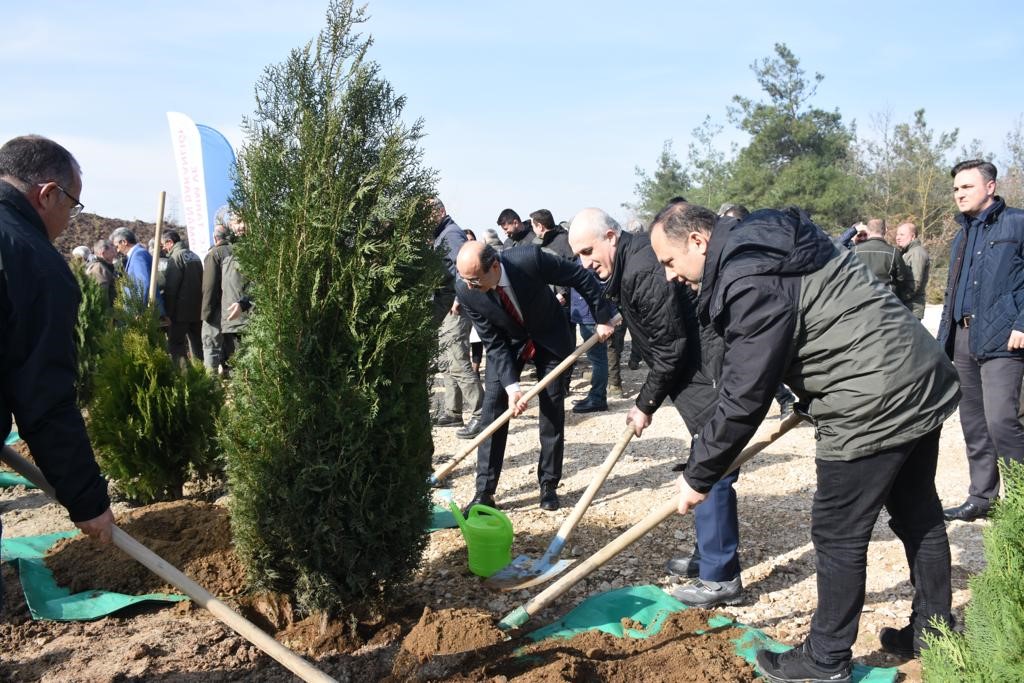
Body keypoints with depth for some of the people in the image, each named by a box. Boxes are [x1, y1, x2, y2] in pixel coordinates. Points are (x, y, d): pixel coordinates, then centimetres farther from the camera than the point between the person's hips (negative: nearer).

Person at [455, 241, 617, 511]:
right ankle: (484, 492, -1)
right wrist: (511, 385, -26)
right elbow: (494, 343, -18)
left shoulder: (530, 259, -35)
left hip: (550, 338, -1)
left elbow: (580, 277, -19)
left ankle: (549, 485, 14)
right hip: (506, 343, 1)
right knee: (492, 409, -7)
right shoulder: (465, 290, -27)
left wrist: (602, 317, -14)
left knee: (552, 410, -1)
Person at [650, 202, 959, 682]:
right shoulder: (769, 244, 11)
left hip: (873, 407, -11)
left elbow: (743, 398, -21)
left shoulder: (751, 283, -21)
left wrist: (698, 476, -10)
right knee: (918, 515, 21)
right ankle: (933, 631, 37)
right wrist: (808, 403, 25)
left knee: (838, 534, 2)